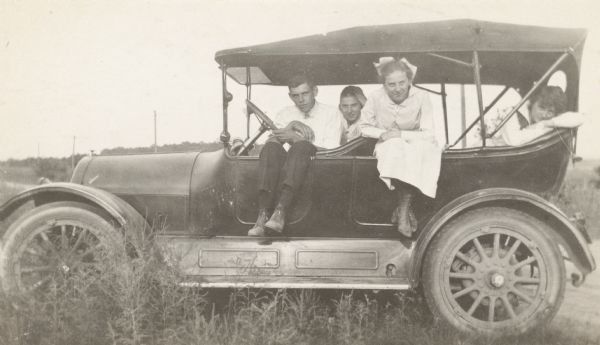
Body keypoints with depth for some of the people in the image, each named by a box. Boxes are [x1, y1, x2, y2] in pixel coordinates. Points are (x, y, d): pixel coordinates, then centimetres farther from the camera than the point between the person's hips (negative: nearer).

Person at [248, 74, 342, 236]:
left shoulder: (330, 113, 13)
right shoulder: (284, 114, 23)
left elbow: (332, 150, -1)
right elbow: (273, 139, 8)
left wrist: (296, 138, -6)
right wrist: (291, 126, -7)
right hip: (285, 165, 3)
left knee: (301, 146, -35)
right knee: (272, 147, -30)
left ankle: (280, 211, -48)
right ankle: (263, 215, -43)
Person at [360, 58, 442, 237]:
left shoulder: (421, 97, -14)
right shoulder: (376, 98, -11)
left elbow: (429, 134, -12)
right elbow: (365, 127, 2)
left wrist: (401, 134, -23)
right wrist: (382, 133, -16)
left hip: (417, 145, 0)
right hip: (389, 147, 0)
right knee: (396, 152, -36)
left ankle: (402, 210, -26)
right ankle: (407, 209, -26)